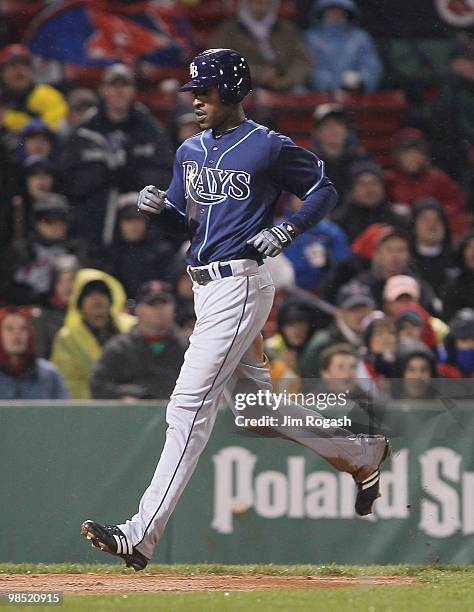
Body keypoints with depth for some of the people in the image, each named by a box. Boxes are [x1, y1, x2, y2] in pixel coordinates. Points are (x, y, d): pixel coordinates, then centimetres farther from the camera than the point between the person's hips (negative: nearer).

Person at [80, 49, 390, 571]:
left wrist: (287, 230, -12)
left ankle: (142, 535, -18)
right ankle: (361, 455, 36)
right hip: (206, 288, 9)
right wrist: (159, 207, -3)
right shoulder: (190, 151, 15)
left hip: (240, 287, -9)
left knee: (189, 406, -14)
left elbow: (324, 190, 2)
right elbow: (183, 222, 18)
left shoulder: (268, 147, -7)